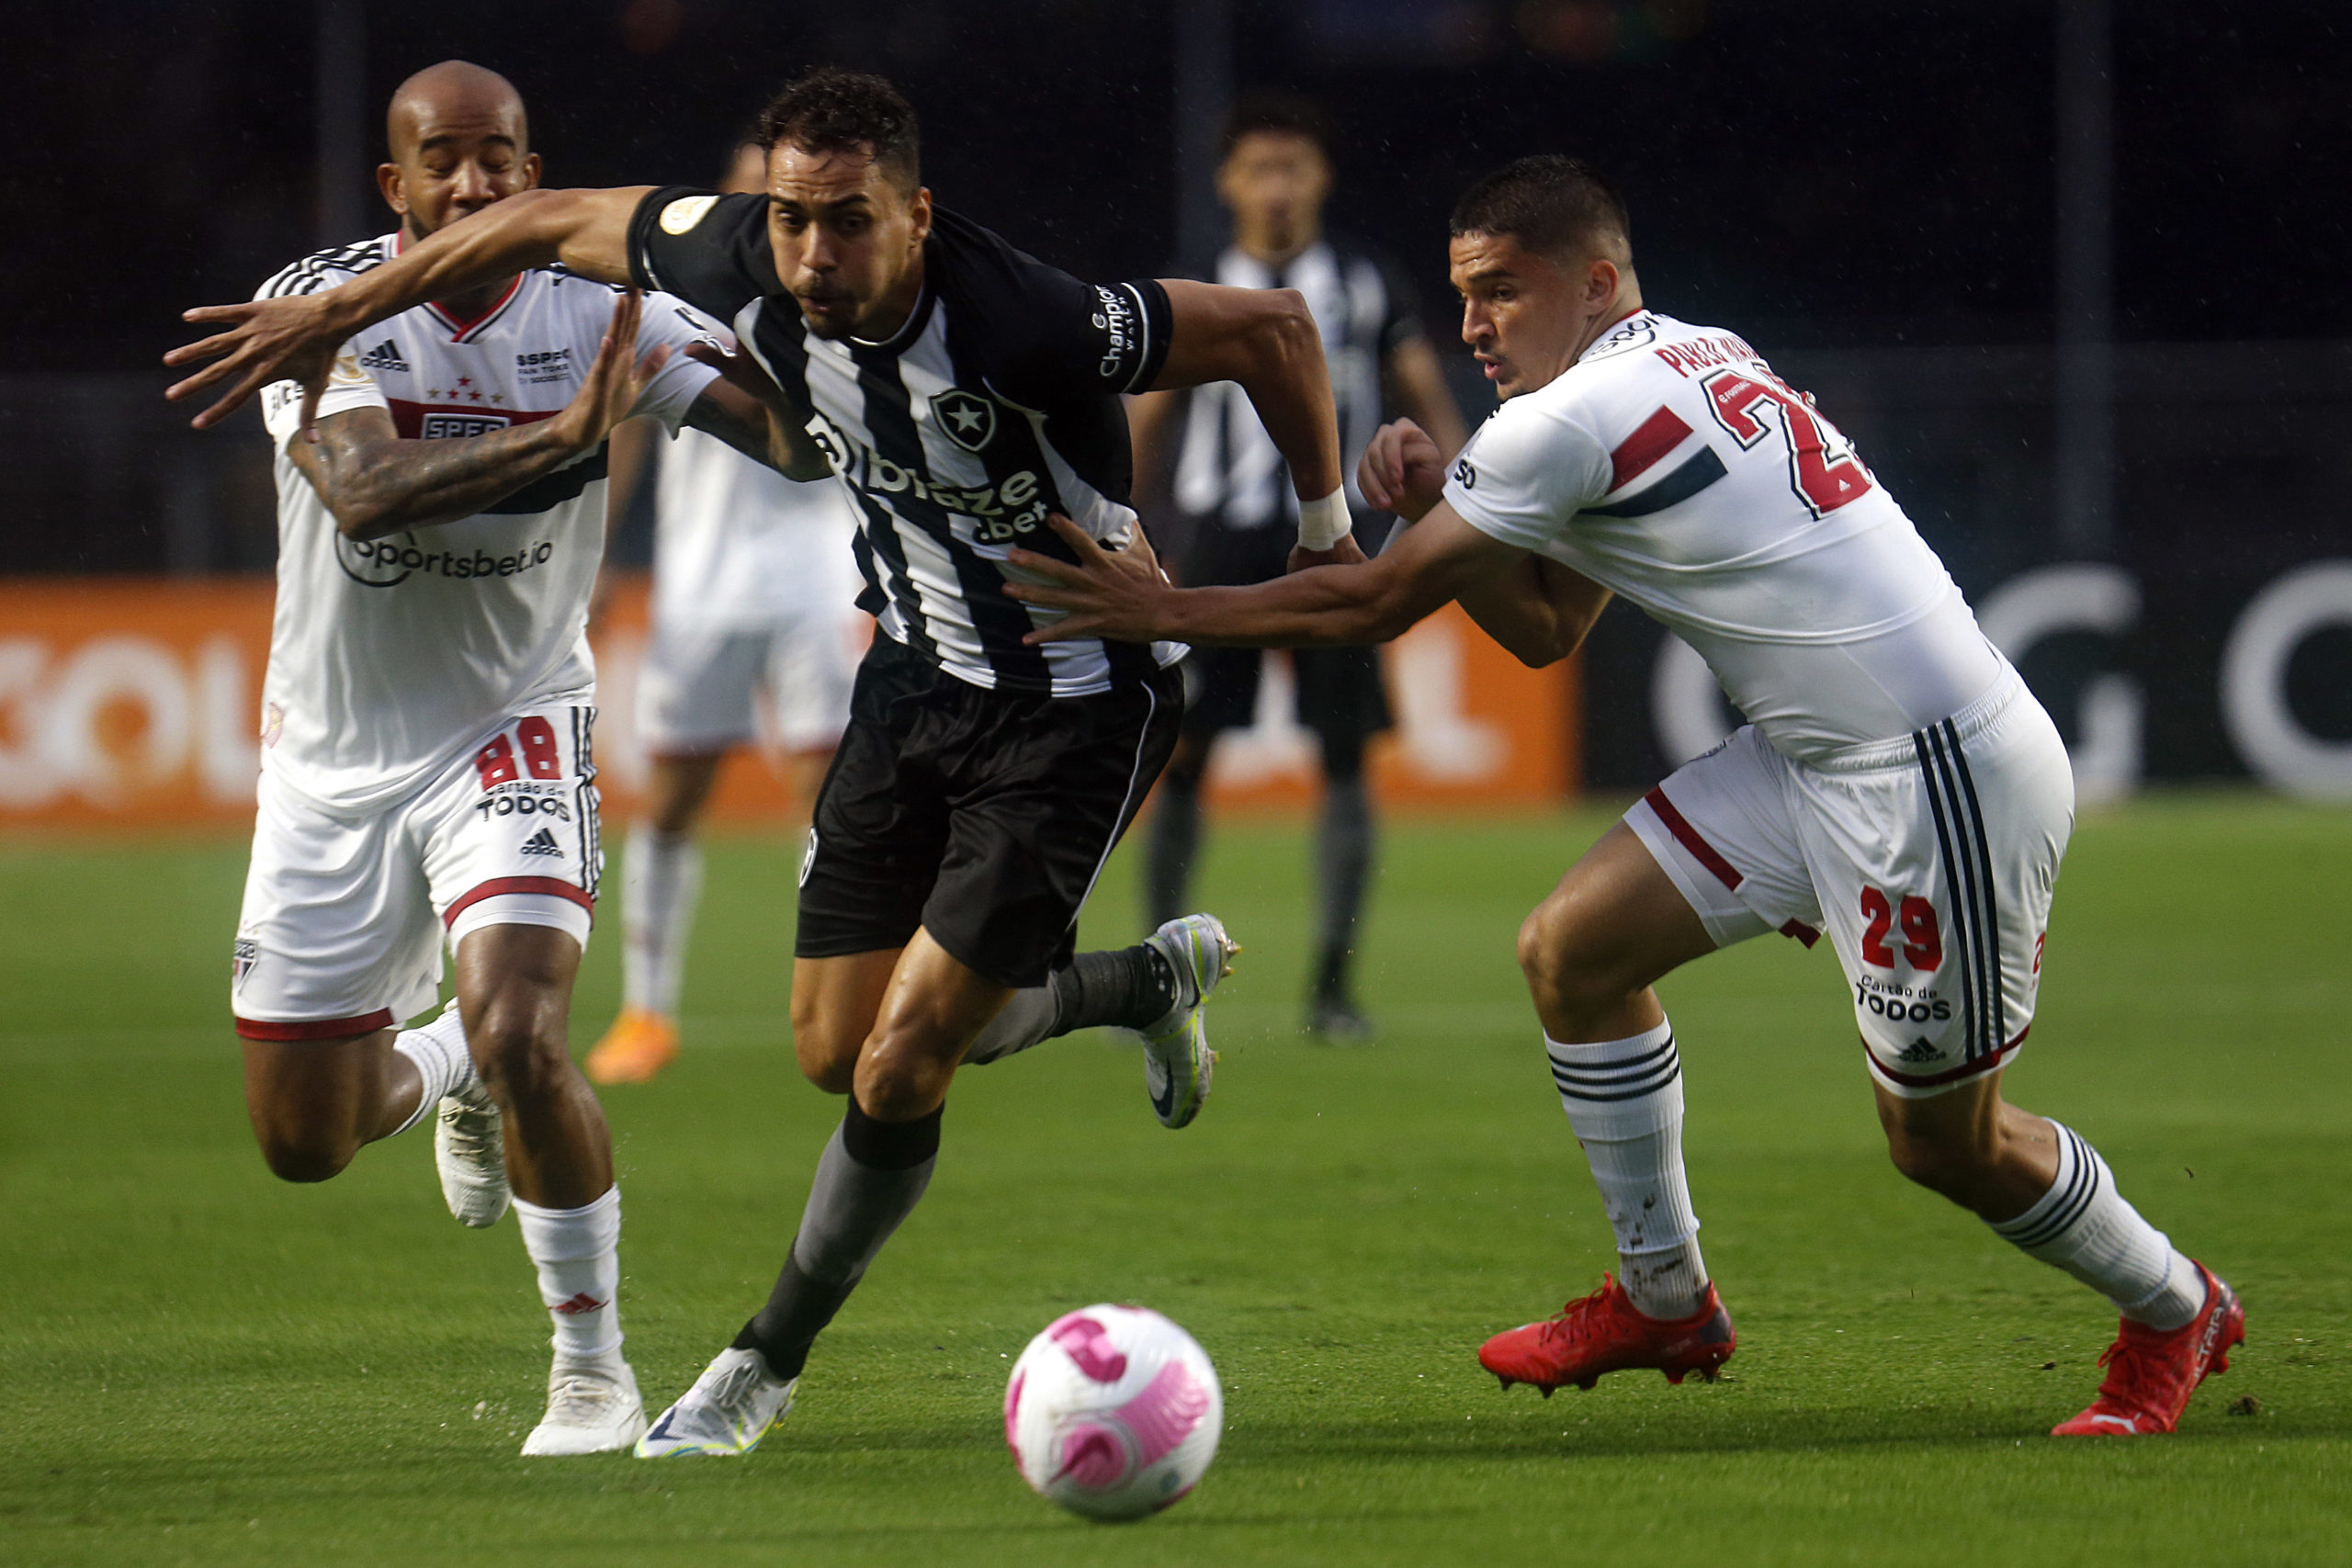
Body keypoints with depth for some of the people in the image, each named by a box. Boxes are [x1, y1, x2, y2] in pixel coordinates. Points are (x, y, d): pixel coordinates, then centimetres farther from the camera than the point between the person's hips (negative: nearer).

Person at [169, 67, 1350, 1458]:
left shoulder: (1025, 327, -33)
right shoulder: (749, 269, -16)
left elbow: (1273, 324, -23)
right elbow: (559, 219, 1)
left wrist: (1327, 534, -11)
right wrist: (339, 310, 4)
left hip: (1079, 704, -7)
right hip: (920, 672, 7)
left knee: (900, 1069, -9)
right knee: (838, 1052, 9)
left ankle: (768, 1365, 15)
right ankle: (1159, 982, 34)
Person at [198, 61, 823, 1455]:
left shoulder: (600, 307, -10)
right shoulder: (321, 307, -16)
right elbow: (363, 491, -33)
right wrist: (566, 432, -41)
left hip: (514, 727, -1)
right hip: (335, 753, 1)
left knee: (519, 1040, -26)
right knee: (302, 1142, 8)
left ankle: (594, 1367, -7)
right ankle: (438, 1071, 46)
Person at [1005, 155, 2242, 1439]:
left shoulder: (1576, 417, -17)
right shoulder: (1680, 365, 12)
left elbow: (1372, 604, -9)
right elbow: (1546, 630, 14)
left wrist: (1161, 610, 0)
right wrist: (1437, 501, -1)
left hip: (1941, 774, -10)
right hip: (1816, 754, 10)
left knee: (1944, 1141, 2)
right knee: (1570, 949, 5)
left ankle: (2174, 1317, 26)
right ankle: (1663, 1299, 17)